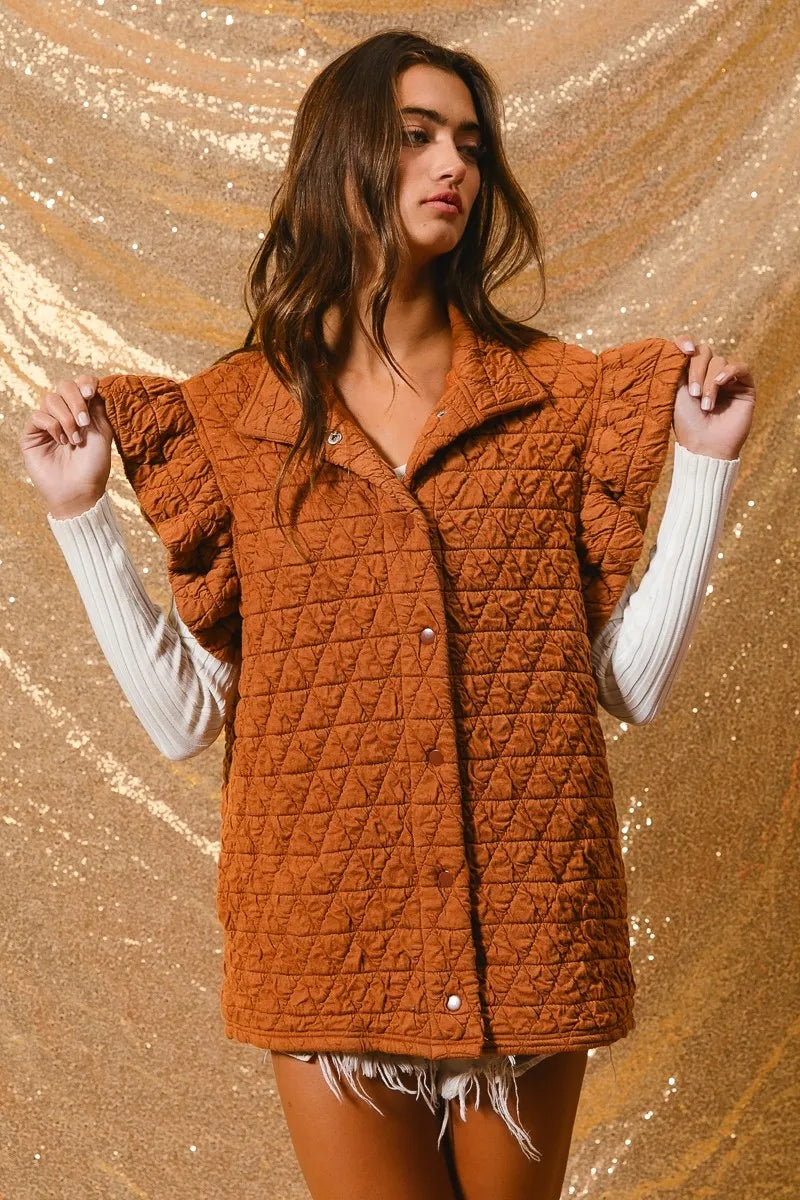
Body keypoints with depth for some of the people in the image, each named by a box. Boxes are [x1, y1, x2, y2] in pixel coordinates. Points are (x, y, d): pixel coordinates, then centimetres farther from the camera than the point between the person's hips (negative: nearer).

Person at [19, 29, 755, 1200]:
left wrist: (706, 461, -4)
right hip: (333, 927, -1)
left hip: (525, 920, 1)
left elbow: (633, 684, -1)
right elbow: (186, 717, -3)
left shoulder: (556, 397, 3)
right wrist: (81, 515, -7)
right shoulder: (229, 416, 1)